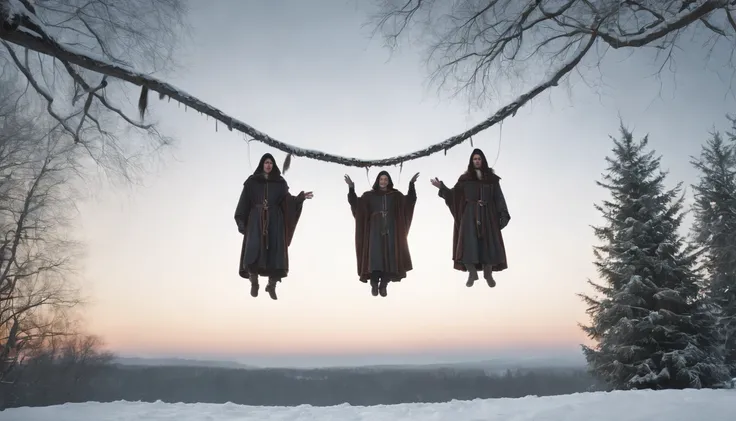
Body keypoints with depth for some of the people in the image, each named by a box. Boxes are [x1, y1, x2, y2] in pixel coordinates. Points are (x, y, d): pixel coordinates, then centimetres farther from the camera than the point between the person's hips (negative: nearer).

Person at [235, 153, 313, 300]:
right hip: (256, 221, -1)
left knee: (274, 252, -4)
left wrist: (300, 197, -15)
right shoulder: (252, 181, 6)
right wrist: (241, 221, -5)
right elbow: (244, 203, 2)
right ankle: (254, 283, 5)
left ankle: (272, 286, 9)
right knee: (254, 250, -15)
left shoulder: (280, 182, 9)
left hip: (275, 221, 1)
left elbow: (287, 200, 2)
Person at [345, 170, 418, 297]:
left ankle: (383, 285, 5)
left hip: (390, 230, 1)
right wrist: (351, 188, -17)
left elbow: (409, 200, -6)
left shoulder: (395, 195, 6)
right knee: (375, 256, -8)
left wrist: (411, 184, -16)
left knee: (389, 257, -3)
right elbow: (355, 203, -4)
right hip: (375, 230, -1)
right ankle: (374, 285, 2)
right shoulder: (370, 195, 5)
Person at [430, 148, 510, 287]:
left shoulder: (491, 178, 8)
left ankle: (488, 274, 13)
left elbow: (499, 197, 5)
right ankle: (472, 274, 8)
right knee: (469, 243, -8)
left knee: (488, 243, -2)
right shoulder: (465, 178, 8)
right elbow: (454, 194, 4)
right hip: (470, 215, 0)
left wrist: (504, 215, -4)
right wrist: (441, 187, -11)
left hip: (488, 215, 1)